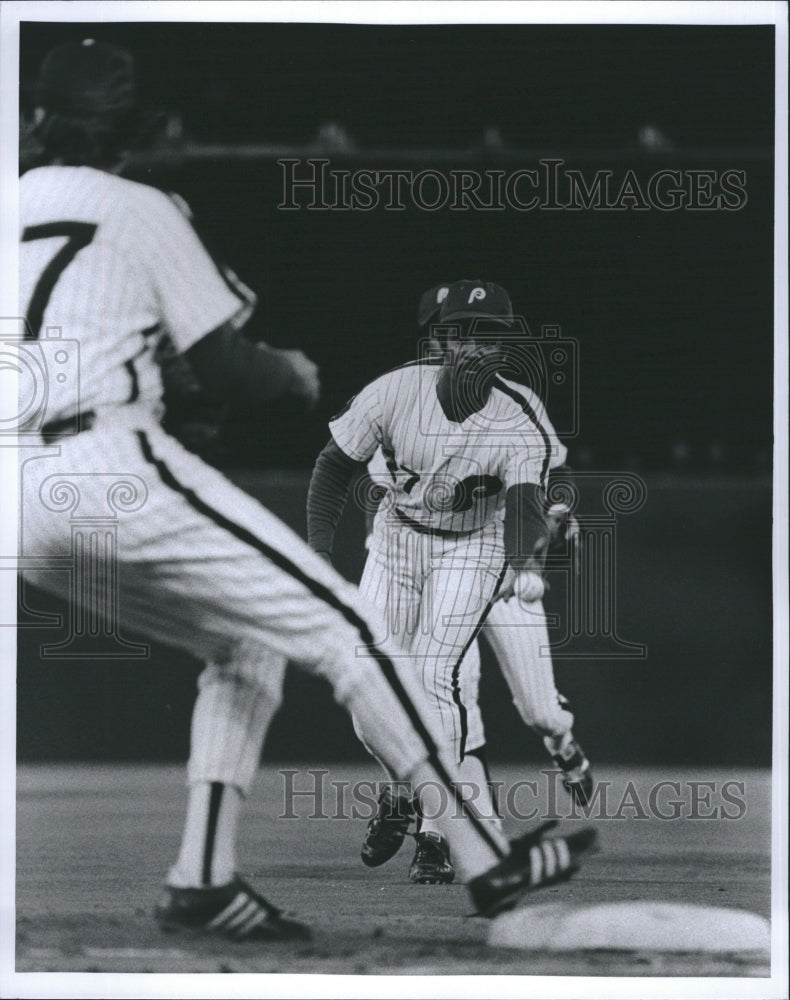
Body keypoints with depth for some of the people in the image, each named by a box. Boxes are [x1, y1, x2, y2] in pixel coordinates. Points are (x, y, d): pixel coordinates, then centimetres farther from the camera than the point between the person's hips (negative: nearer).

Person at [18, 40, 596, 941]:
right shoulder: (139, 211, 3)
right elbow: (225, 367, 0)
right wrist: (295, 372, 21)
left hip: (23, 513, 7)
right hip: (117, 475, -7)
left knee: (244, 648, 20)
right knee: (341, 629, -5)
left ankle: (202, 877, 5)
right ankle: (485, 858, -11)